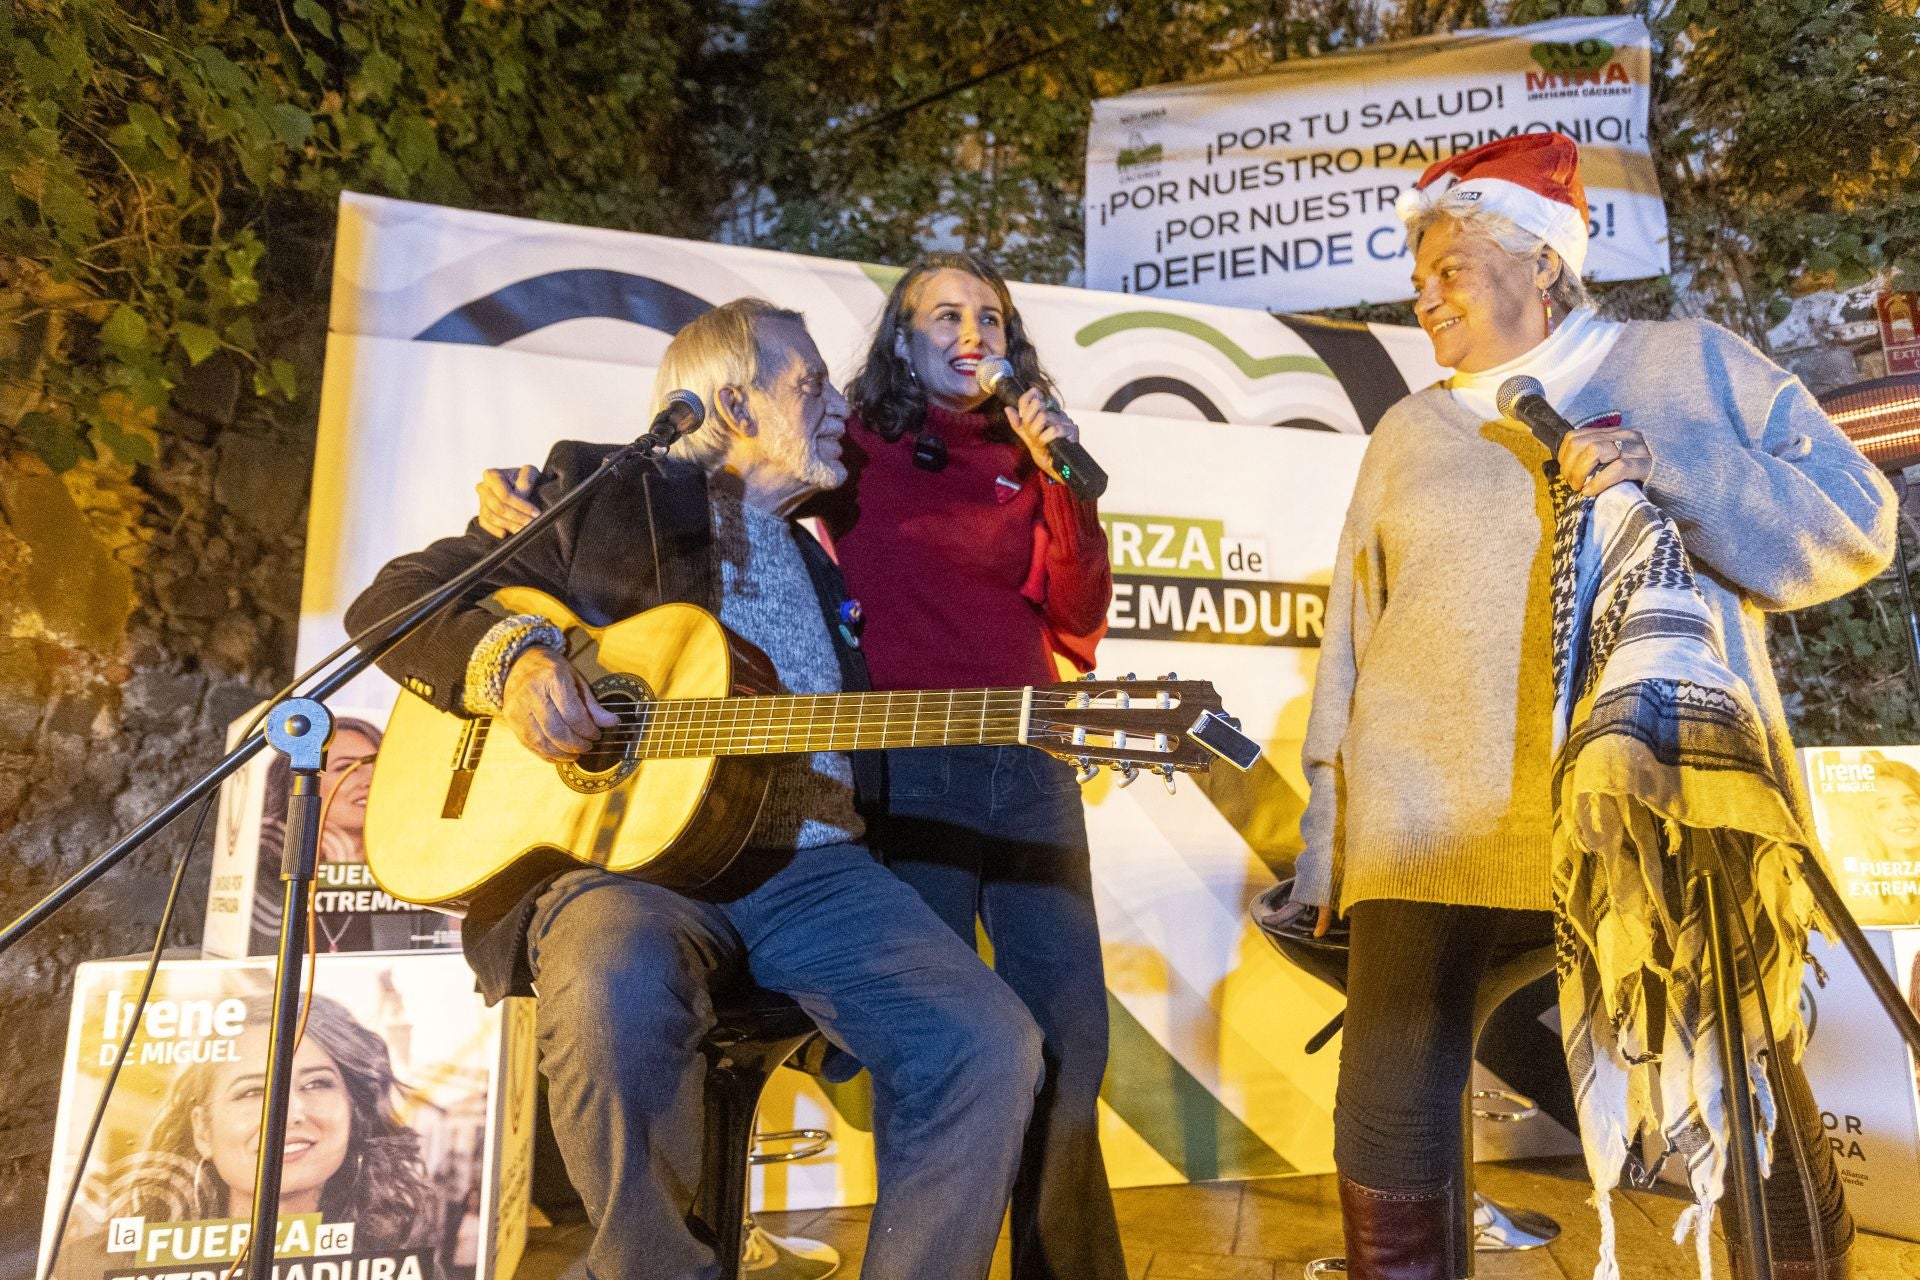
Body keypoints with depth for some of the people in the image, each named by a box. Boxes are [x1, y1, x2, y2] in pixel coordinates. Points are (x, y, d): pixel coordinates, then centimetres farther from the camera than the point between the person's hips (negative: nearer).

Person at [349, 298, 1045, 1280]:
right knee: (620, 989, -37)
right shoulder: (600, 494, 13)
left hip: (810, 867, 4)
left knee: (989, 1044, -22)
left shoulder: (818, 555, 27)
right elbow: (392, 598, 11)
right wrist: (509, 659, -10)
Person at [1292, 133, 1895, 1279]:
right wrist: (1328, 831, 11)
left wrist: (1668, 473, -11)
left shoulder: (1695, 363, 12)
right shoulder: (1408, 433, 17)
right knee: (1390, 1105, -2)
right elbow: (1354, 640, 16)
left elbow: (1855, 525, 5)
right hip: (1445, 823, 2)